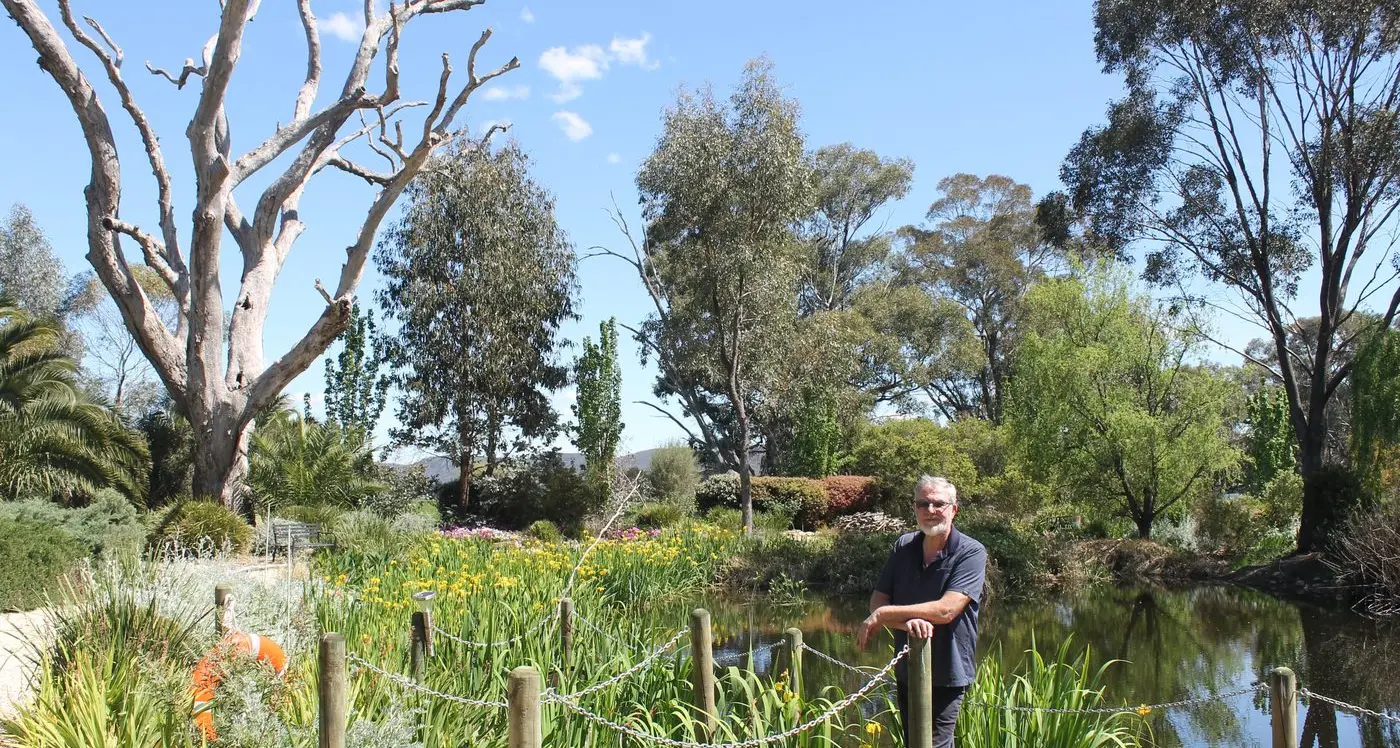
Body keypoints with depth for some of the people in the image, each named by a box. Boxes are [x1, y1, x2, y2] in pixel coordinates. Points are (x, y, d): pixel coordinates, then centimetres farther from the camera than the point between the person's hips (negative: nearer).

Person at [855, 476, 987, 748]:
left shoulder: (971, 552, -13)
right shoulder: (904, 547, 3)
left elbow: (946, 610, -24)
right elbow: (877, 602, -2)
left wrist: (883, 615, -18)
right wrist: (907, 622, -24)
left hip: (946, 674, -5)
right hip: (907, 671, 6)